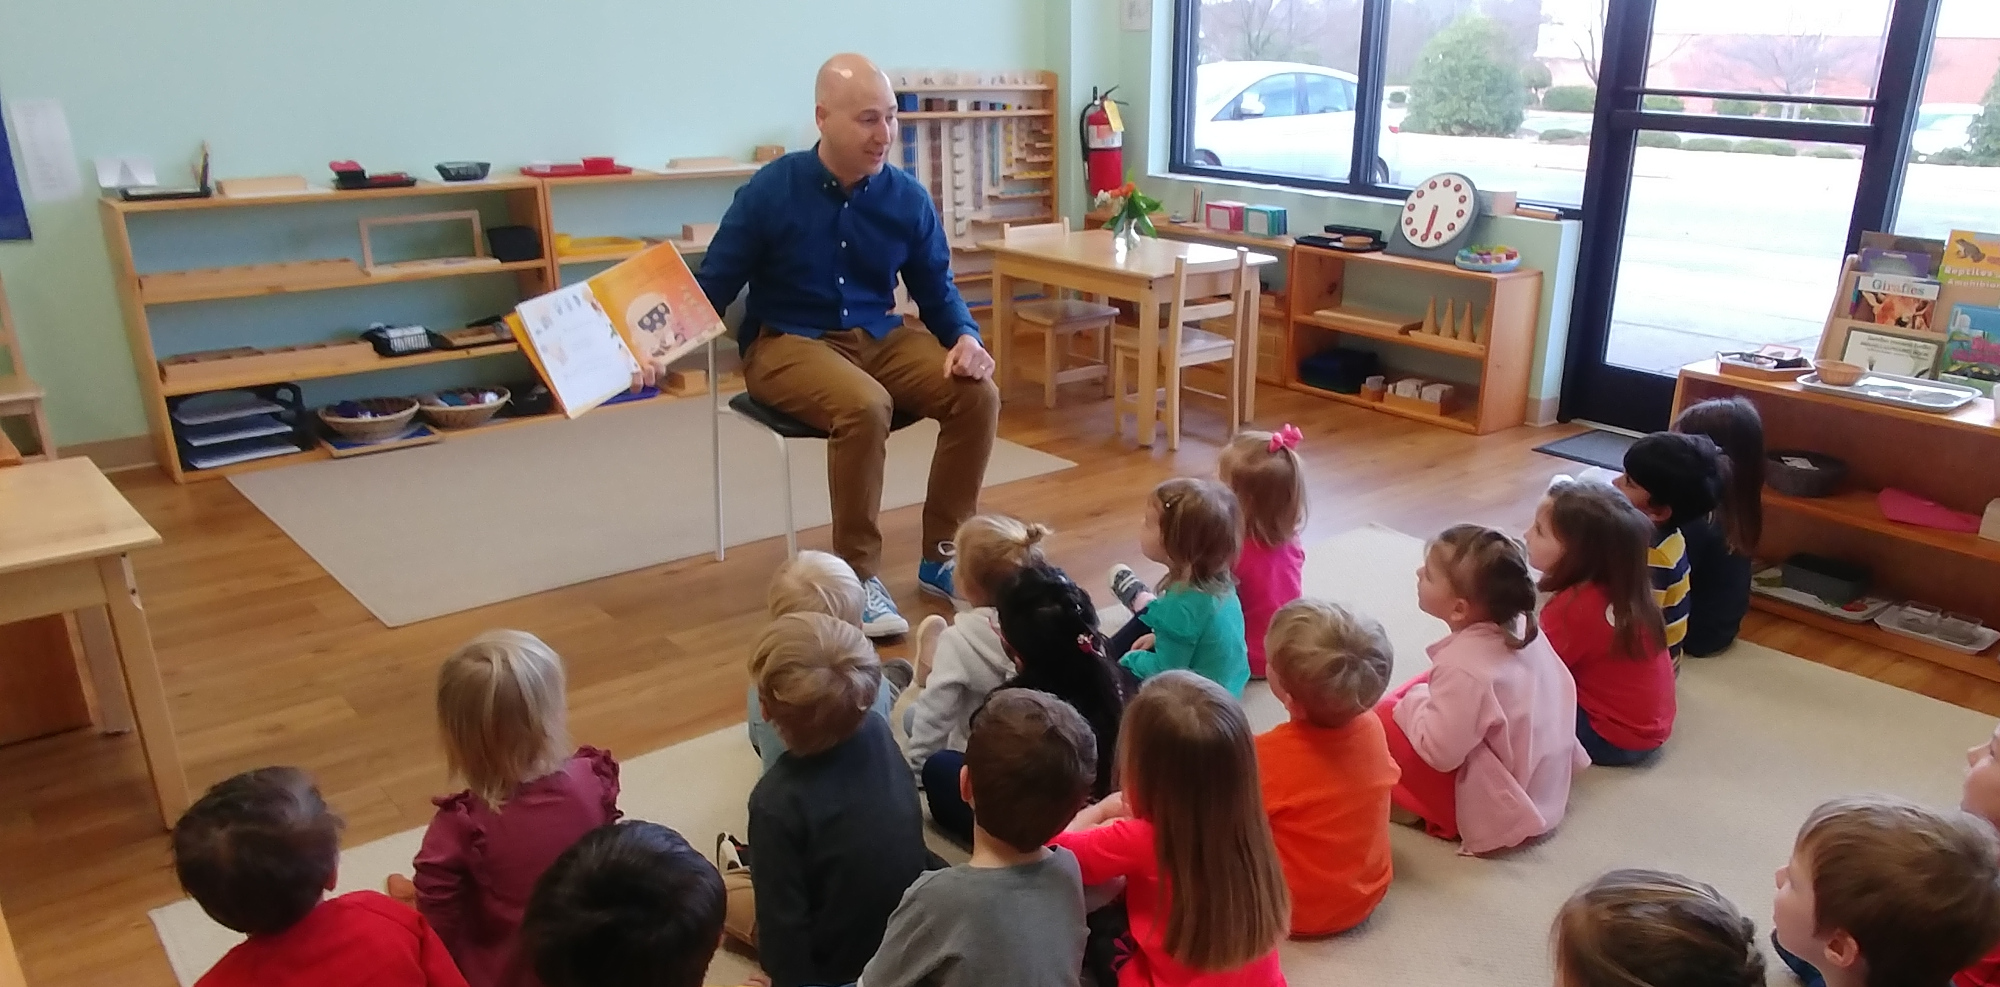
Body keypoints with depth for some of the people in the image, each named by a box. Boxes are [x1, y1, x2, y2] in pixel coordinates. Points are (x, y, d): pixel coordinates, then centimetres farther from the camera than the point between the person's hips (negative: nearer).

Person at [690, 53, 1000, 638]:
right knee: (864, 406, -36)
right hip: (786, 344, -4)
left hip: (880, 337, 4)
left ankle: (941, 557, -4)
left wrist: (966, 338, -12)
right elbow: (711, 286, -4)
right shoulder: (770, 191, -9)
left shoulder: (908, 199, -1)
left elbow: (936, 291, 9)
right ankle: (859, 574, -19)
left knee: (978, 395, -20)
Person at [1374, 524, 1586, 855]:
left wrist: (1413, 701, -12)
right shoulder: (1521, 625, -10)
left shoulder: (1463, 667, -35)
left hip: (1494, 807, -9)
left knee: (1384, 719, -12)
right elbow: (1563, 683, 6)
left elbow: (1440, 752, -30)